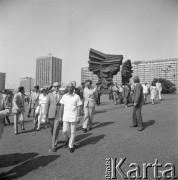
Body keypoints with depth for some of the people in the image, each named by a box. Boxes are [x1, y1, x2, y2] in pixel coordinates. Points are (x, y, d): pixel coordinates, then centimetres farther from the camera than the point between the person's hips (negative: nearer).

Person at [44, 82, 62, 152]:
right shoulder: (50, 95, 6)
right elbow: (47, 104, 1)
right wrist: (45, 114, -7)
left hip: (58, 115, -2)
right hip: (51, 115, 2)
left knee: (56, 131, -4)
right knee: (52, 130, 16)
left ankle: (54, 146, 4)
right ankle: (55, 140, 42)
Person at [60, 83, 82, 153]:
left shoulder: (77, 97, -3)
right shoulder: (64, 96, 4)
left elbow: (79, 107, -2)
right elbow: (62, 107, 6)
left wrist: (78, 117, -8)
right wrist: (60, 116, 4)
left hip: (73, 117, -2)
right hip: (65, 117, 2)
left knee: (72, 132, 4)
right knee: (65, 131, 1)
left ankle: (71, 146, 20)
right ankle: (67, 139, 34)